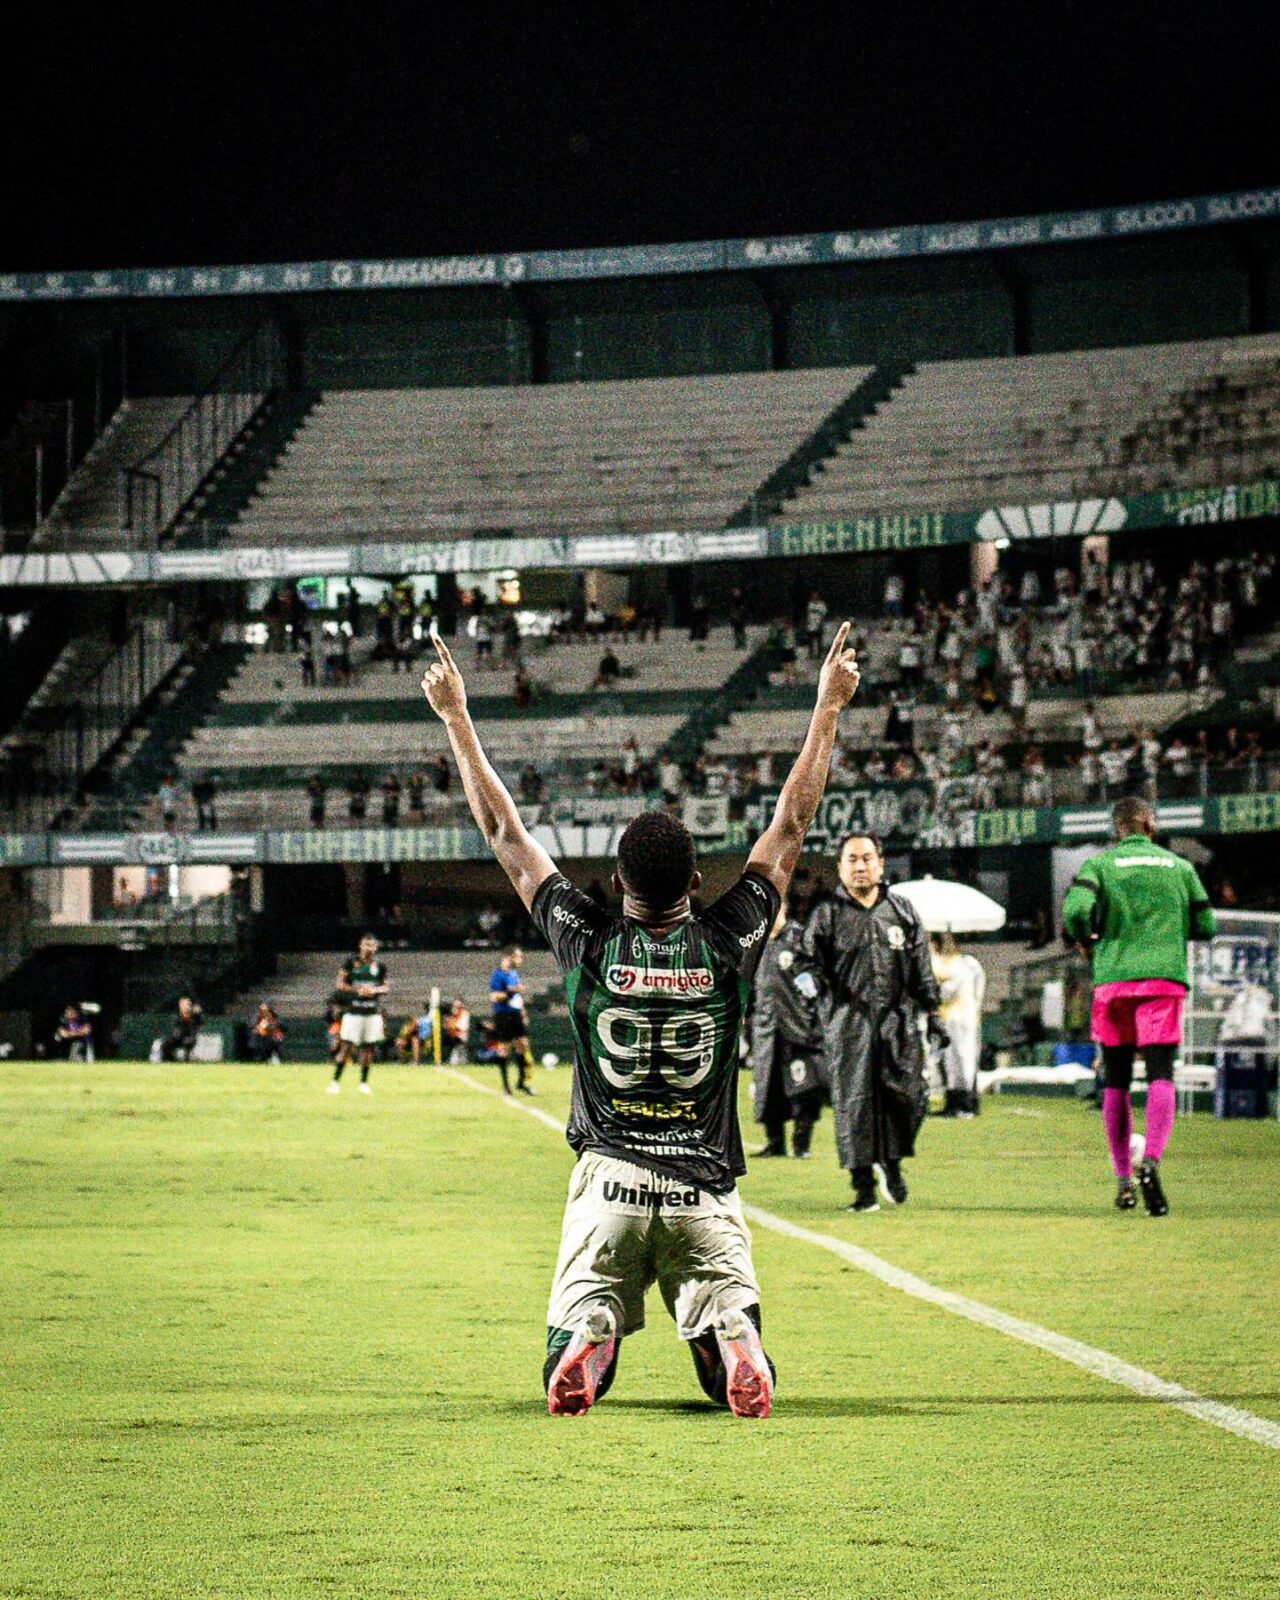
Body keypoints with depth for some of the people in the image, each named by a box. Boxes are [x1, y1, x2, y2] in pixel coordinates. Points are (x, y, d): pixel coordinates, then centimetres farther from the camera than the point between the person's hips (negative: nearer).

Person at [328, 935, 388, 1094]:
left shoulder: (379, 966, 7)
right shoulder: (351, 963, -1)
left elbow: (386, 986, 12)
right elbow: (340, 984, -1)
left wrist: (375, 990, -9)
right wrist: (356, 990, -16)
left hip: (372, 1012, 3)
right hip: (353, 1012, -3)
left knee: (368, 1048, 5)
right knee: (348, 1047, -8)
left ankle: (364, 1083, 15)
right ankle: (335, 1081, -1)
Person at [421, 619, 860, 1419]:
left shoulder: (589, 944, -4)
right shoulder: (727, 945, -4)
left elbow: (506, 834, 4)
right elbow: (790, 829, 5)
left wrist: (457, 720, 12)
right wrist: (828, 710, 14)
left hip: (610, 1184, 0)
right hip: (705, 1193, 0)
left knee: (567, 1372, 7)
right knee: (740, 1375, 5)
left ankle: (588, 1342, -29)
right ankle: (734, 1340, -32)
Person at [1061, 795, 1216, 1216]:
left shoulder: (1100, 864, 3)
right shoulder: (1179, 866, 9)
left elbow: (1076, 910, -13)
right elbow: (1205, 927, 11)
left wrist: (1086, 941, 7)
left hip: (1113, 980, 0)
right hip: (1164, 977, 0)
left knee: (1115, 1081, 11)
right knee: (1160, 1075, -7)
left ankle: (1122, 1179, 14)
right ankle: (1150, 1160, -31)